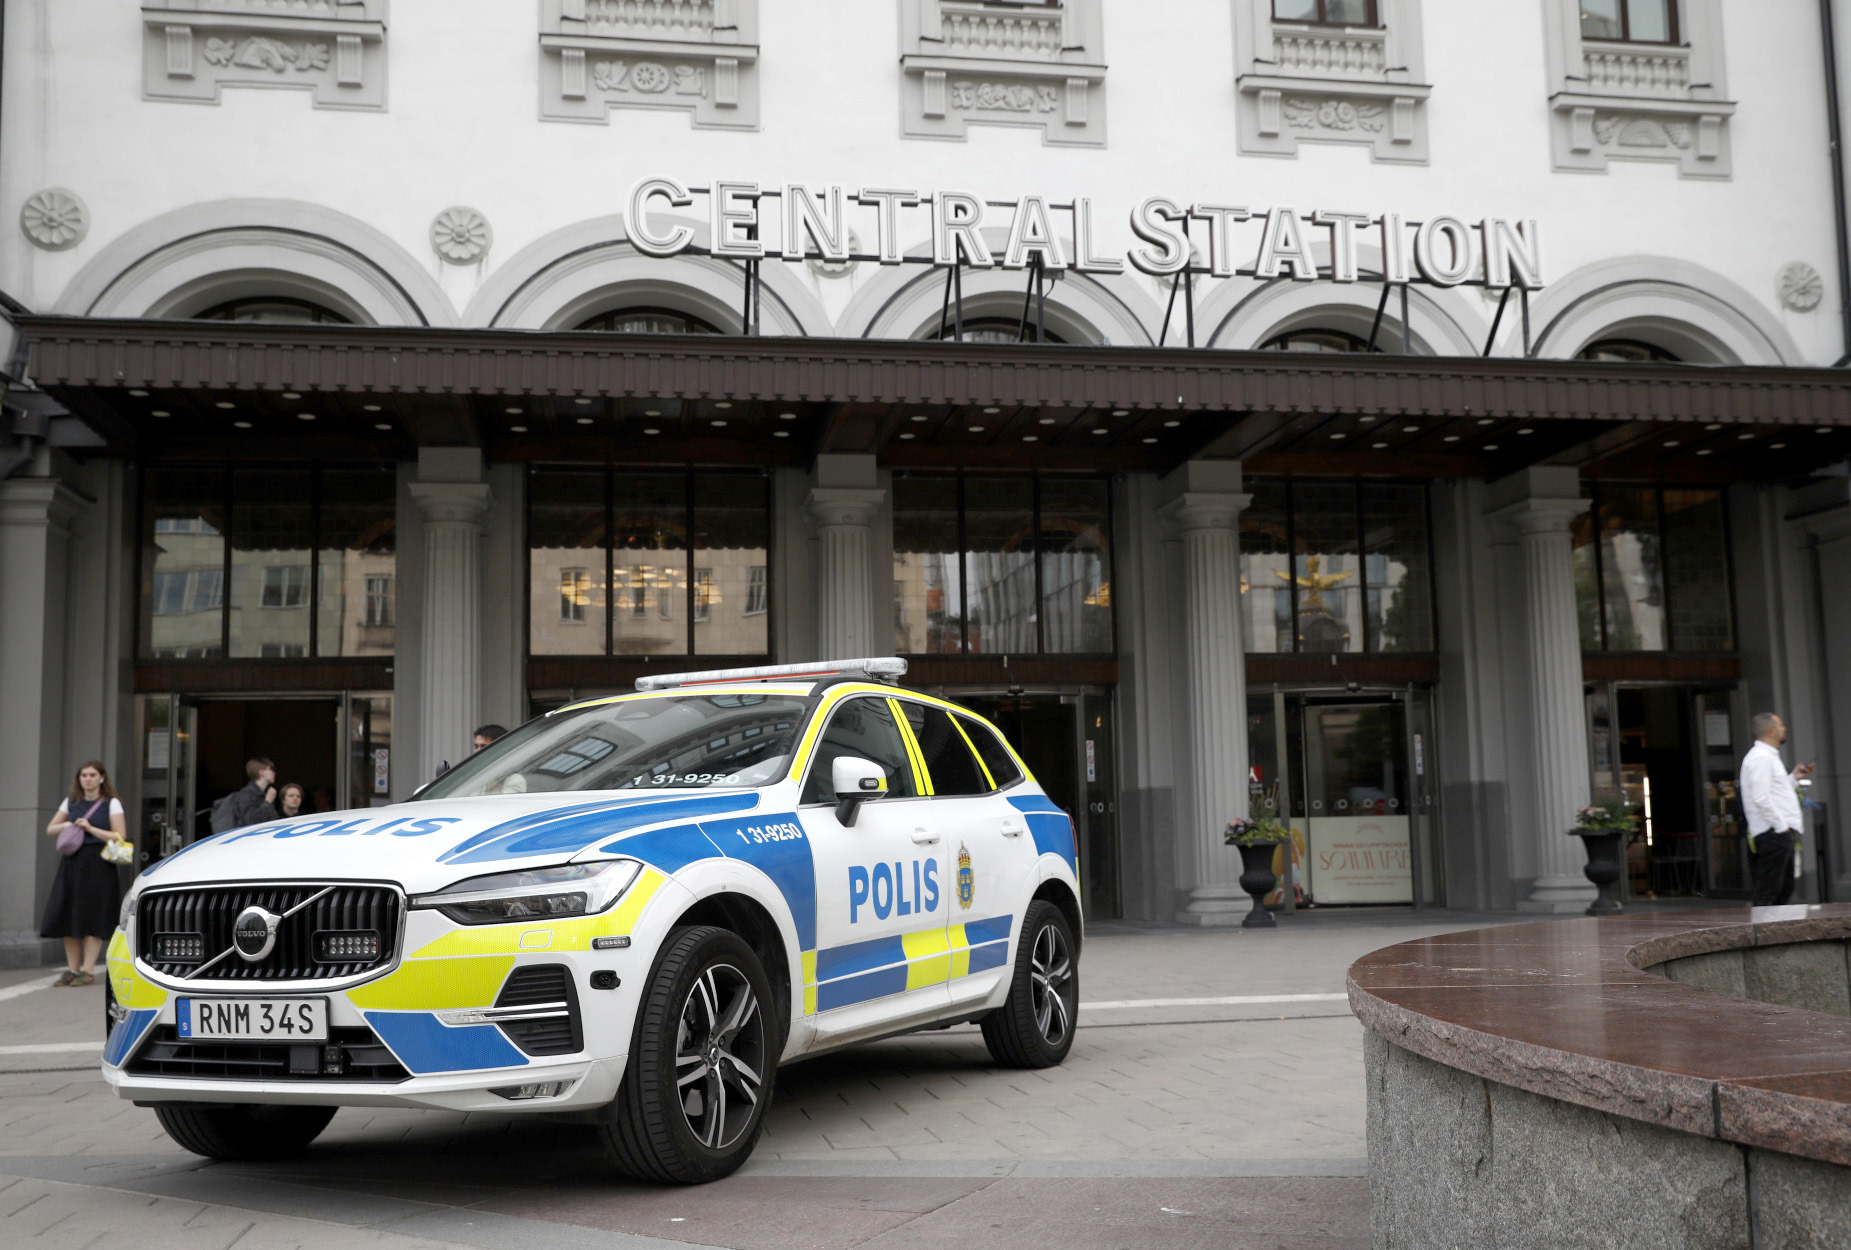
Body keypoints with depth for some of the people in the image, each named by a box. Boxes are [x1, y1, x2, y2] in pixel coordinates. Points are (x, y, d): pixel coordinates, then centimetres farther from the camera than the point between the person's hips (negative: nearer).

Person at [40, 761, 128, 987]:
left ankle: (88, 971, -3)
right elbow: (49, 830, 19)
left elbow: (120, 837, -6)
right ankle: (72, 970, 11)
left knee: (92, 918, -7)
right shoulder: (71, 802, 14)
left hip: (98, 865, -5)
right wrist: (65, 826, -1)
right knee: (67, 916, 3)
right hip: (71, 864, 5)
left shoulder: (111, 804, 1)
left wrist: (91, 828, -13)